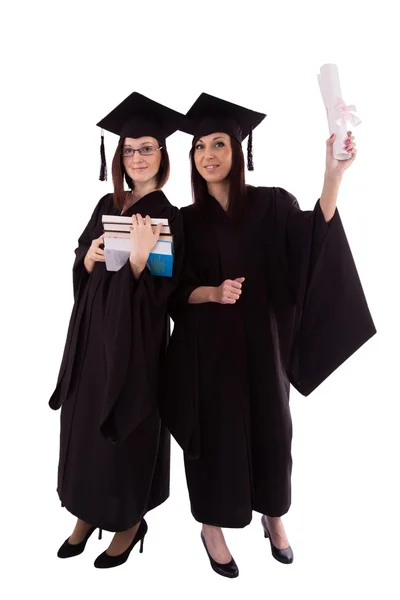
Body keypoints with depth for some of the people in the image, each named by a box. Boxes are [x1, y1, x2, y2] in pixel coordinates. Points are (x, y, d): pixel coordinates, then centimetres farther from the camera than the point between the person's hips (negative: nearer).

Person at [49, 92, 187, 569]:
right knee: (84, 424, 14)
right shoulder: (107, 205, 9)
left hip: (135, 337, -6)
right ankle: (88, 513, 36)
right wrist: (89, 257, -8)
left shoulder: (169, 217, -9)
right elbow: (80, 267, 13)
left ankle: (130, 522, 31)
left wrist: (140, 255, -29)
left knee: (126, 430, 7)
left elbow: (160, 294, -14)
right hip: (91, 330, 6)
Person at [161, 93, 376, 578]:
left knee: (269, 428, 13)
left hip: (260, 342, 0)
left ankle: (273, 514, 39)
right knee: (216, 431, 8)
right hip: (207, 347, 0)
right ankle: (212, 526, 31)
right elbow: (176, 291, 0)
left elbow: (316, 235, -20)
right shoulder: (186, 220, 3)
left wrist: (334, 172, -32)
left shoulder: (271, 205, -1)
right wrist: (213, 292, -19)